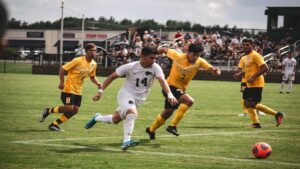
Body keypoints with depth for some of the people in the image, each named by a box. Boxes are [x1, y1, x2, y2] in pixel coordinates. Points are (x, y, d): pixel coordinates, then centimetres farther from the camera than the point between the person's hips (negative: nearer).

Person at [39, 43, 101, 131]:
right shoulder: (78, 61, -18)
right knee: (69, 108, -18)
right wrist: (61, 82, -22)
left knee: (75, 110, -2)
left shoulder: (94, 64, 4)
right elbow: (62, 69, -14)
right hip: (69, 88, -7)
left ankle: (54, 124, 10)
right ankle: (48, 111, 6)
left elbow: (92, 77, 20)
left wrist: (97, 83, 0)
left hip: (78, 91, 7)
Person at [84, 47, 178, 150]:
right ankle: (127, 141, -30)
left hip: (139, 99, 4)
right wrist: (101, 91, -13)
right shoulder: (131, 67, -17)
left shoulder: (155, 68, -15)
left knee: (115, 120, 14)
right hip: (126, 94, -4)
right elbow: (112, 76, -8)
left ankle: (97, 118, 42)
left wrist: (169, 94, -48)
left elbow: (162, 80, -31)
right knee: (132, 113, -33)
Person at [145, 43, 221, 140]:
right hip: (170, 86, -6)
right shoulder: (178, 56, -19)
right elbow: (164, 50, -5)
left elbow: (211, 69, -22)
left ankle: (151, 130, 43)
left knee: (167, 112, 19)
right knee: (189, 101, -28)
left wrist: (216, 71, -45)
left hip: (181, 89, 6)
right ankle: (173, 125, -23)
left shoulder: (200, 62, -10)